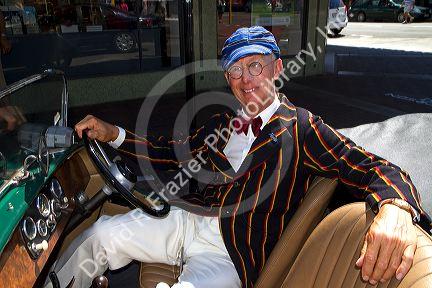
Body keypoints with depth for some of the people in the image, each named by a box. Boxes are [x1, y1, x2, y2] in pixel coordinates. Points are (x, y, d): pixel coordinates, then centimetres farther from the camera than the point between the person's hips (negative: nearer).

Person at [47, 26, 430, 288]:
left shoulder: (300, 128, -1)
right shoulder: (221, 123, 17)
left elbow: (372, 170, -10)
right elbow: (174, 153, 20)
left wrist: (395, 209, -35)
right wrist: (113, 134, 11)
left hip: (233, 252, -5)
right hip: (183, 219, 6)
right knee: (98, 236, -6)